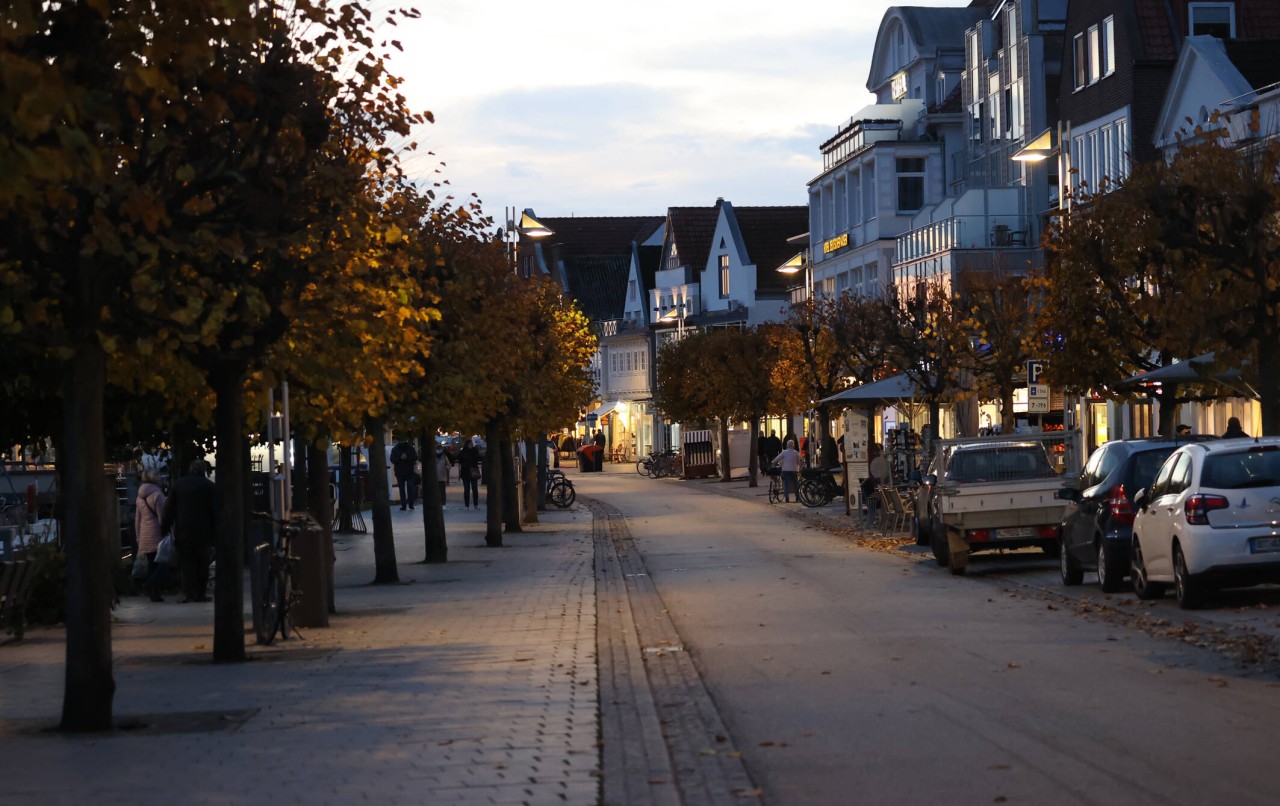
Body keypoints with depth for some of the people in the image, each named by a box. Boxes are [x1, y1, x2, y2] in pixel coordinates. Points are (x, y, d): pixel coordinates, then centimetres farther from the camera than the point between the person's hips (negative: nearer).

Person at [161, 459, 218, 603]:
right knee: (202, 563, 6)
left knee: (186, 561, 4)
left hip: (183, 531, 1)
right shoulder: (209, 486, 0)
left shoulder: (178, 484, 6)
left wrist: (165, 527, 11)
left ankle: (188, 591, -9)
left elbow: (169, 509, 6)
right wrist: (214, 534, 2)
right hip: (203, 532, -1)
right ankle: (200, 593, 5)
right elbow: (215, 511, -1)